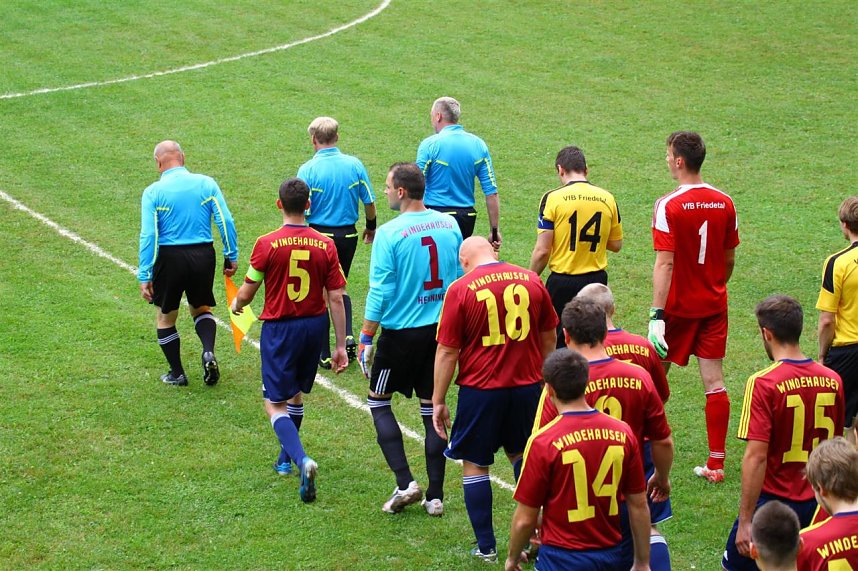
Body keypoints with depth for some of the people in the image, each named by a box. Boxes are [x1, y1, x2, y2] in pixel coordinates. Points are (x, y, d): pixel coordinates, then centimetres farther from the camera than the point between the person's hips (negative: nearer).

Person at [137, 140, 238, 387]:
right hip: (203, 255, 2)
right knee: (201, 309, 24)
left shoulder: (153, 192, -6)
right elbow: (226, 221, -4)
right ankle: (208, 352, -3)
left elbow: (148, 235, -11)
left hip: (169, 258, -2)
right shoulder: (206, 183, 1)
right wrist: (231, 256, 5)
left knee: (165, 317, 18)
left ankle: (177, 374, 23)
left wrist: (144, 276, -10)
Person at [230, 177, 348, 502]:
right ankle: (285, 459, 37)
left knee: (276, 404, 1)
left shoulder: (267, 244, -14)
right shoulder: (325, 246, -5)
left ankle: (302, 460, -22)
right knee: (295, 394, 24)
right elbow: (336, 299, -4)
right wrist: (341, 346, 2)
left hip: (280, 329, -4)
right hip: (315, 326, 4)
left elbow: (246, 294, -7)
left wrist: (236, 305, 18)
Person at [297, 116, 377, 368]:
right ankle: (348, 337, 3)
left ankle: (325, 355, 11)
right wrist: (371, 227, 19)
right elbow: (369, 202, 2)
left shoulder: (308, 170, -12)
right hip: (348, 235, 3)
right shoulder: (355, 165, -3)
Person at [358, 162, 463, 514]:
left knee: (379, 403, 13)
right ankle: (435, 495, 13)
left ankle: (405, 483, 0)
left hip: (401, 332, -5)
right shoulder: (449, 225, 1)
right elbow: (461, 277, 9)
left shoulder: (389, 234, -16)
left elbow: (380, 292, -15)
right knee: (432, 407, 13)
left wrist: (365, 338, -6)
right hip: (441, 330, 5)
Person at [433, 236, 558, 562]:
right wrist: (545, 380, 25)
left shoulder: (460, 290, -10)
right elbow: (548, 339, 11)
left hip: (480, 391, -4)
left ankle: (486, 546, 13)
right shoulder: (531, 281, 1)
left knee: (474, 465, 10)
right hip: (527, 387, 4)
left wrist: (438, 401, 1)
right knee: (522, 454, 23)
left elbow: (447, 352, -8)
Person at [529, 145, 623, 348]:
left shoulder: (553, 198, -11)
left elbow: (542, 250, -12)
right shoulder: (607, 198, 1)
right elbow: (616, 245, 9)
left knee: (556, 344, 7)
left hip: (562, 282, -3)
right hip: (596, 281, 3)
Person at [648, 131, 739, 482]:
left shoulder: (668, 206, -16)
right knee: (714, 381, 6)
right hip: (714, 305, 4)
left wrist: (656, 315, -23)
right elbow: (729, 260, 8)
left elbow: (665, 264, -21)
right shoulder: (724, 203, 0)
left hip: (678, 306, -4)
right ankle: (716, 463, 7)